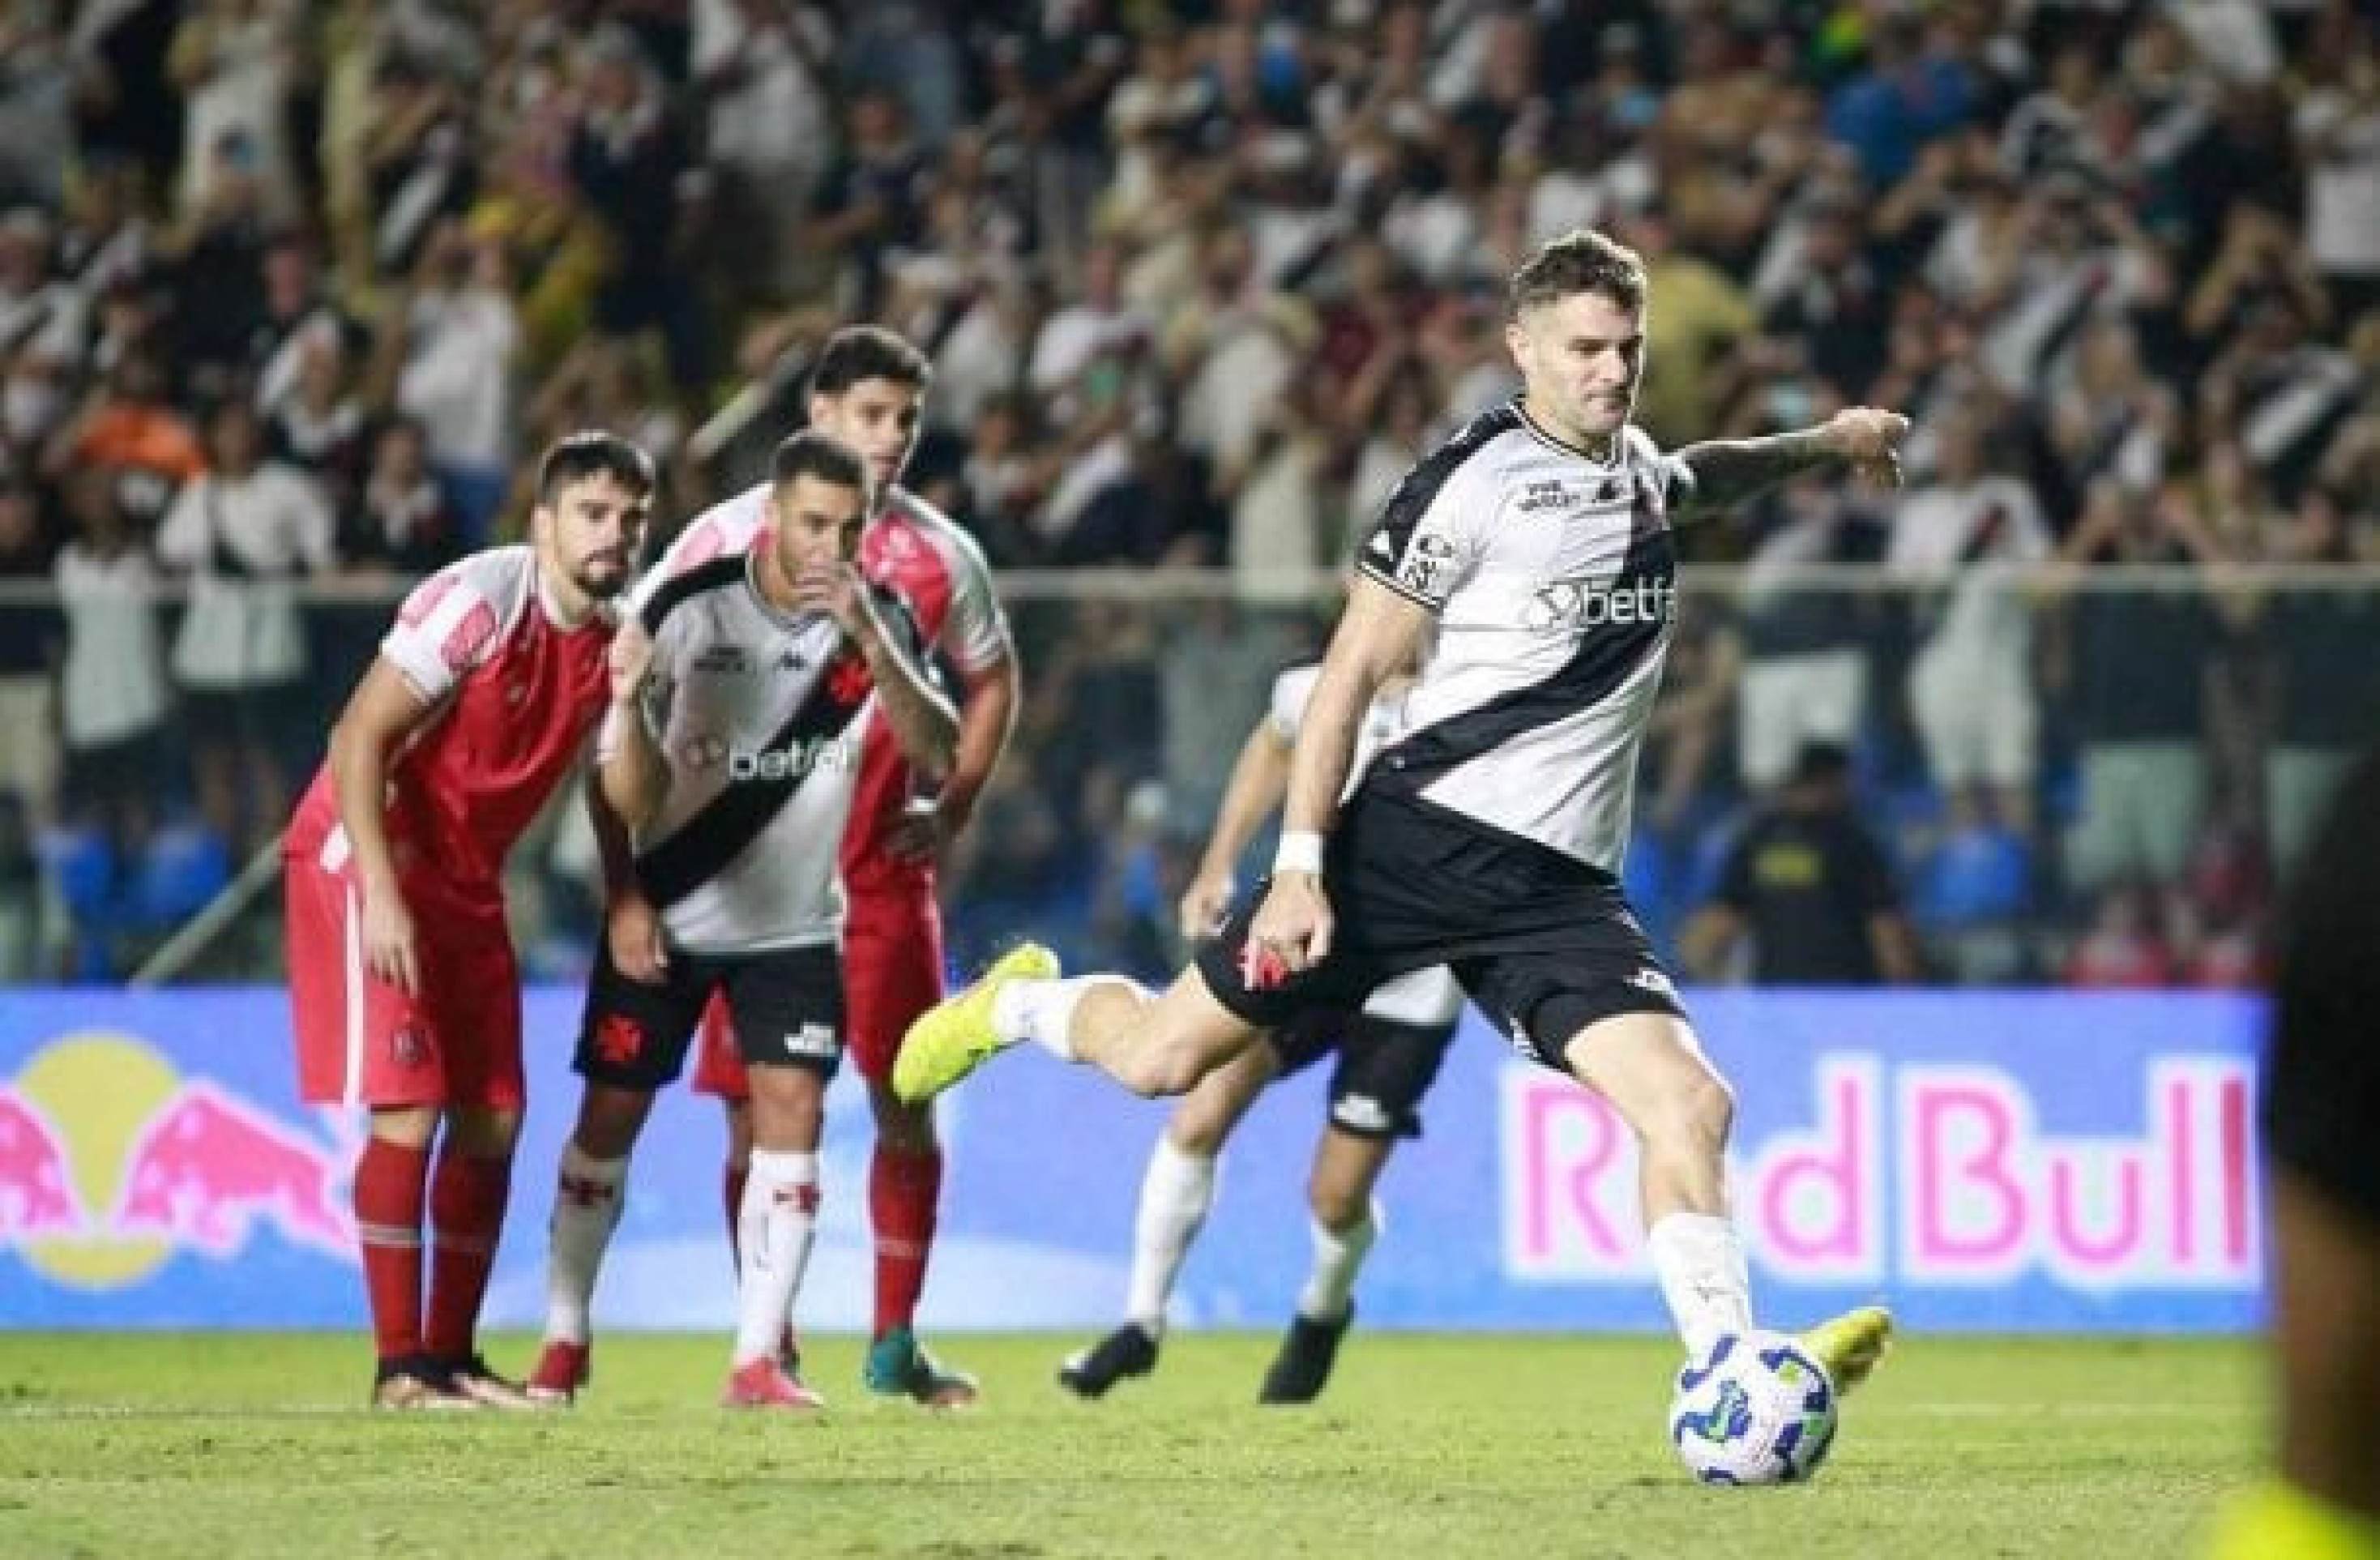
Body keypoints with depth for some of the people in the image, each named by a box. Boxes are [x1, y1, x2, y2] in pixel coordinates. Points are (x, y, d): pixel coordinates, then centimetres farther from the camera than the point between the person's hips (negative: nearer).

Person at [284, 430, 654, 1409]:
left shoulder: (617, 638, 3)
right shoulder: (480, 601, -20)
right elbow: (360, 739, -22)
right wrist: (381, 895, -27)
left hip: (465, 878, 8)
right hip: (366, 858, -8)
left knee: (493, 1117, 5)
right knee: (408, 1113, -12)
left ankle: (452, 1354, 14)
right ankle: (399, 1365, -8)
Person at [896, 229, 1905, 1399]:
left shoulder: (1637, 469, 15)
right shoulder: (1476, 478, -8)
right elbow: (1352, 668, -8)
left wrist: (1817, 445, 47)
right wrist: (1300, 863, -14)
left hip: (1562, 889, 5)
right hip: (1420, 836, -5)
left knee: (1691, 1107, -16)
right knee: (1161, 1058, -1)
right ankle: (1021, 1004, 32)